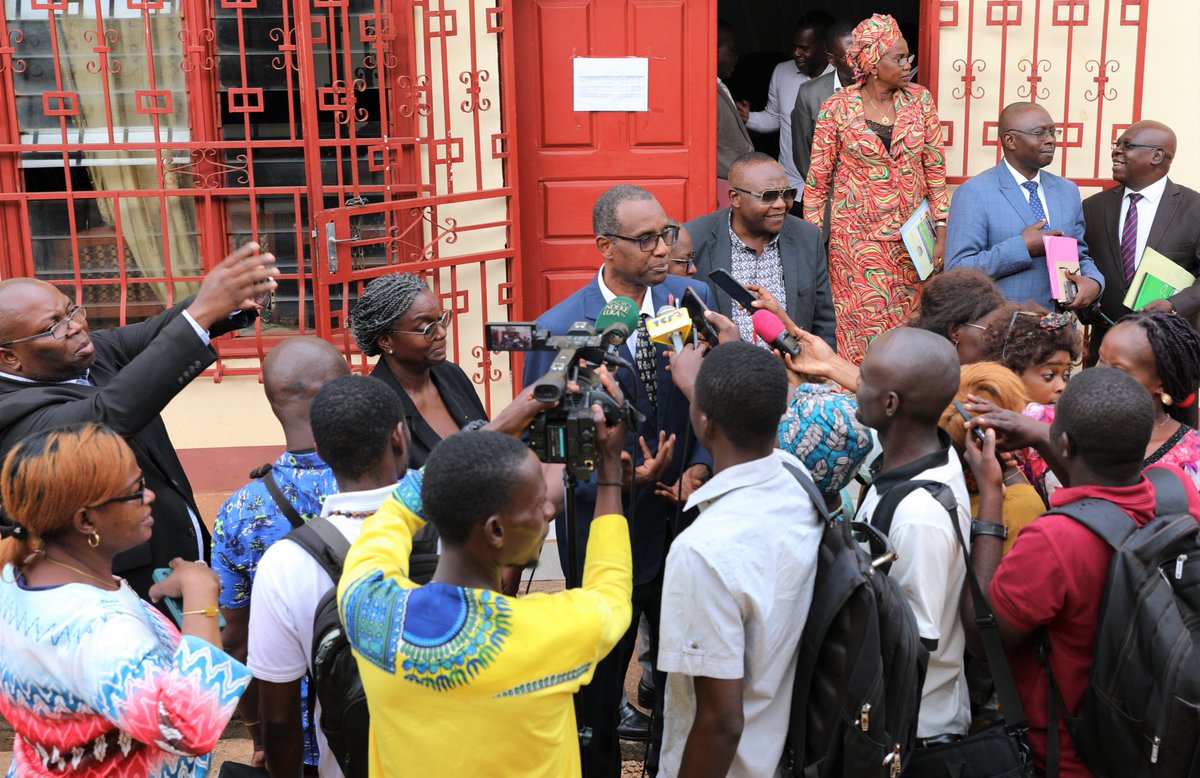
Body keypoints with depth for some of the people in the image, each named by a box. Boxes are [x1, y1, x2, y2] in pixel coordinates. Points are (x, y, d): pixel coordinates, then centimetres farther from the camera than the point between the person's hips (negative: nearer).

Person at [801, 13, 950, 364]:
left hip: (911, 232, 3)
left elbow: (935, 167, 6)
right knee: (864, 323, -3)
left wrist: (942, 229, 0)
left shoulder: (919, 99, 2)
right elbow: (818, 180, 0)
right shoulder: (838, 108, -6)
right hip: (857, 235, -3)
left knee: (909, 321, 5)